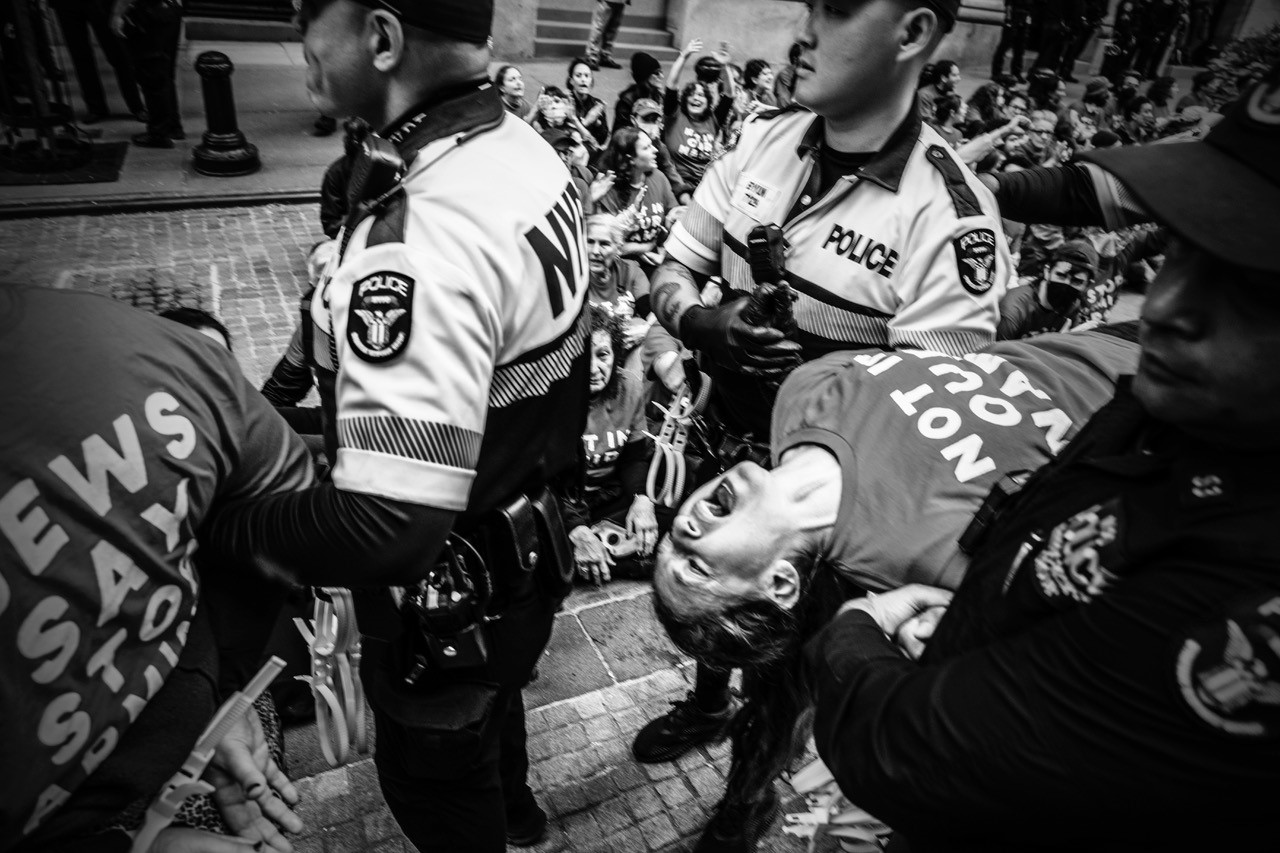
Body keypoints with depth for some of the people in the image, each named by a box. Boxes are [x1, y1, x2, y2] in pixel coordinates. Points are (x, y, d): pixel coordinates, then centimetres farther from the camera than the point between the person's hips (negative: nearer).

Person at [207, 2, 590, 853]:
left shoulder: (422, 240, -38)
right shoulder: (530, 150, -6)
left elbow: (385, 526, -42)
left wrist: (226, 523, -24)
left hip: (448, 592, -9)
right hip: (528, 536, 9)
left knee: (434, 781, 23)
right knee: (493, 691, 37)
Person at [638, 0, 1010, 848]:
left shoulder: (947, 213, -23)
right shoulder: (762, 137, -6)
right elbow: (672, 271, -1)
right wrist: (700, 321, -22)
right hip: (718, 439, 5)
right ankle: (708, 701, 64)